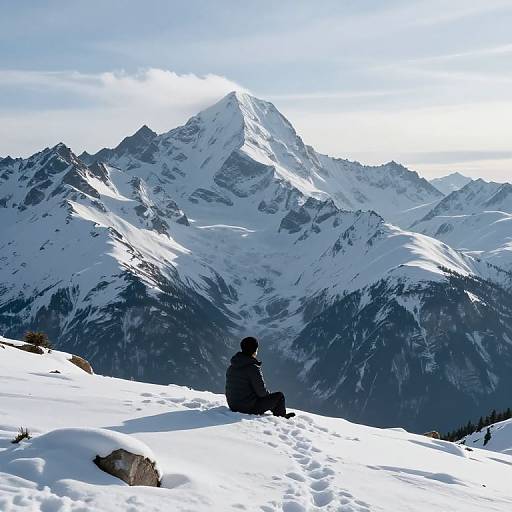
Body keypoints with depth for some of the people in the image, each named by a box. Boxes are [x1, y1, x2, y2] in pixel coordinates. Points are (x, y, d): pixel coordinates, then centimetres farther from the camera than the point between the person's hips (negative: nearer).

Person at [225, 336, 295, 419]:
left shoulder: (231, 367, 2)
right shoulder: (253, 368, -21)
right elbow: (261, 392, -18)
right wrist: (269, 394, 6)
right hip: (250, 408, -8)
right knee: (279, 395, 6)